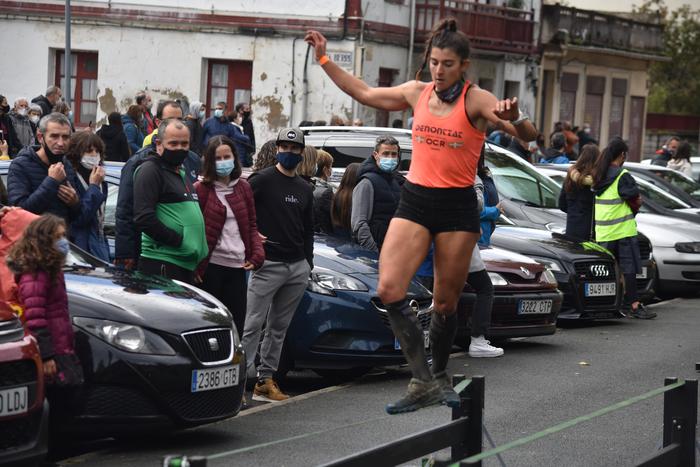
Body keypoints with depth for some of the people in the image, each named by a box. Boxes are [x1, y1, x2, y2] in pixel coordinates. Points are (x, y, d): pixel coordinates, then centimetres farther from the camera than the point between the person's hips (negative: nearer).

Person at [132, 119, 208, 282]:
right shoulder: (150, 171, -6)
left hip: (186, 264, 10)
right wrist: (178, 240, -17)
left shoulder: (181, 174, 24)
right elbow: (143, 218, -18)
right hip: (162, 265, -10)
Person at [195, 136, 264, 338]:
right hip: (210, 266, -5)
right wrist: (195, 267, -12)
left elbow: (251, 225, 17)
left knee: (236, 326, 6)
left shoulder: (243, 187, 13)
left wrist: (257, 254, 1)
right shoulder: (200, 189, -3)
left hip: (237, 267, 5)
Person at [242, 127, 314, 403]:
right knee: (253, 324, -10)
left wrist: (308, 263, 17)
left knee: (279, 327, 8)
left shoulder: (305, 190, 17)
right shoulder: (263, 180, -3)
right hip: (267, 264, -6)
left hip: (298, 268, 6)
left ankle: (266, 379, 12)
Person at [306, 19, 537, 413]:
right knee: (389, 289, -14)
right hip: (415, 202, 4)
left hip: (458, 207, -3)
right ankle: (425, 383, -12)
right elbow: (365, 93, 22)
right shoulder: (417, 93, 6)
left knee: (446, 303, 4)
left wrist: (514, 118, -39)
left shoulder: (476, 100, -8)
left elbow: (528, 135, -17)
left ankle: (438, 377, 27)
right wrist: (325, 59, 21)